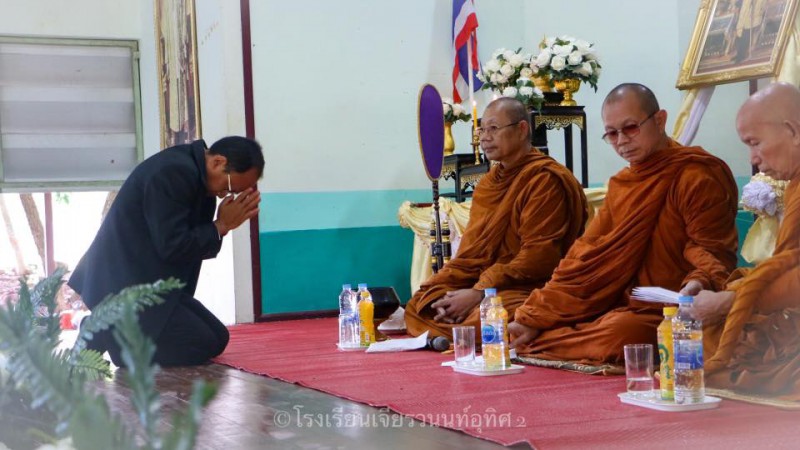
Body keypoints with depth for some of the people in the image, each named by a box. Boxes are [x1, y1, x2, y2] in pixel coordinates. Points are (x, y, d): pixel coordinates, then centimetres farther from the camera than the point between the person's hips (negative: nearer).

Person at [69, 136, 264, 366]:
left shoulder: (194, 172, 8)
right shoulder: (173, 173, -22)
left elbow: (191, 242, 10)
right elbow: (172, 247, -24)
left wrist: (225, 225, -6)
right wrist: (221, 226, -13)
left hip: (149, 282, 10)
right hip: (126, 286, -10)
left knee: (217, 338, 9)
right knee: (201, 346, -12)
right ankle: (107, 336, -3)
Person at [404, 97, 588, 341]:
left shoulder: (545, 179, -10)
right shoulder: (488, 183, 17)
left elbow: (538, 258, -18)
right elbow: (471, 253, 13)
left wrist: (479, 293, -19)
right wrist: (444, 293, -6)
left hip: (527, 290, -9)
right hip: (482, 284, 9)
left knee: (477, 319, -36)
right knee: (416, 306, -3)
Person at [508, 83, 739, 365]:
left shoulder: (697, 179, -6)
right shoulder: (623, 184, 17)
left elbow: (712, 252, -13)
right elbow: (587, 256, 14)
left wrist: (700, 281, -38)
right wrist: (533, 318, 6)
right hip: (623, 307, 6)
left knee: (615, 336, -36)